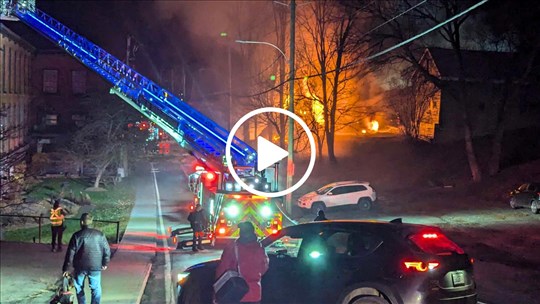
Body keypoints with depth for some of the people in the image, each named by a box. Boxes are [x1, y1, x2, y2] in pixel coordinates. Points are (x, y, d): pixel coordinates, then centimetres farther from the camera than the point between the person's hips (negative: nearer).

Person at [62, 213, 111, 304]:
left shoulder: (77, 235, -9)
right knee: (96, 288, 12)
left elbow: (70, 253, -7)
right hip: (95, 266, 1)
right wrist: (105, 263, 13)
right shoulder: (99, 234, -5)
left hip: (80, 267, -1)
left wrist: (66, 269, 0)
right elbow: (107, 250, -1)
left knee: (79, 288, 17)